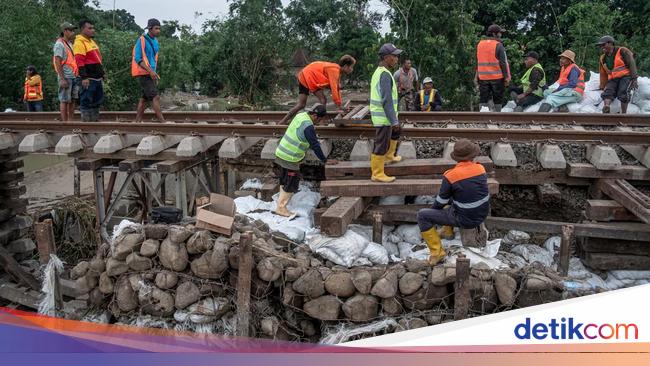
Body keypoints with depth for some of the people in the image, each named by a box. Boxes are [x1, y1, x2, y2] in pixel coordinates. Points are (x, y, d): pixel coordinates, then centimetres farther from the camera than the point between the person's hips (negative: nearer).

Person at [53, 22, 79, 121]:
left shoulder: (70, 44, 18)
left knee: (72, 100, 9)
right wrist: (62, 79, -20)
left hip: (74, 77, 8)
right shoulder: (59, 44, -8)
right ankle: (64, 122, -2)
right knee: (64, 101, -5)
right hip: (66, 77, -8)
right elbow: (57, 62, -14)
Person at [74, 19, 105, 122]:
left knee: (97, 102, 14)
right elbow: (79, 61, -18)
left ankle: (95, 121, 22)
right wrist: (84, 77, -24)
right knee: (86, 102, -5)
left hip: (97, 78, 10)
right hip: (88, 79, -9)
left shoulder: (91, 41, 19)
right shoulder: (79, 42, -11)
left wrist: (102, 73, 26)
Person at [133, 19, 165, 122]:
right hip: (143, 73, -8)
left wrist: (154, 73, 17)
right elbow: (138, 59, -17)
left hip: (150, 74, 8)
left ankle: (137, 121, 16)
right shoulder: (142, 40, -11)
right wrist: (150, 71, -25)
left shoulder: (155, 41, 13)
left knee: (144, 98, 10)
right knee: (155, 97, -15)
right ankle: (162, 121, -18)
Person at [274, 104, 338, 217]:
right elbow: (315, 146, -18)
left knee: (285, 181, 18)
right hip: (289, 158, -9)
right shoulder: (308, 126, -23)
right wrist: (325, 161, -8)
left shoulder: (301, 115, 4)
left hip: (281, 153, 9)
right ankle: (281, 208, 8)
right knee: (291, 183, 1)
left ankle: (281, 205, 27)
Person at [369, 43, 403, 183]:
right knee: (381, 146, 0)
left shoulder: (378, 72, 10)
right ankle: (377, 174, 9)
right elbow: (387, 100, -26)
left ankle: (389, 156, 45)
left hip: (379, 115, 10)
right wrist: (394, 121, -24)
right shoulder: (385, 74, -22)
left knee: (395, 134, 30)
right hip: (384, 118, -10)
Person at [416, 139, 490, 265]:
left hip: (465, 220, -6)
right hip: (482, 214, 6)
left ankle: (437, 251, -3)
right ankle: (448, 231, 36)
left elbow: (441, 201, -10)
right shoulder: (481, 169, -6)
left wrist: (433, 208, 14)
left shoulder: (450, 176, -22)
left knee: (422, 215, -3)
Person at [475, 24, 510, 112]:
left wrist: (477, 76, 16)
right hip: (497, 77, -4)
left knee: (483, 98, 6)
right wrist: (506, 77, -7)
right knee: (498, 99, 7)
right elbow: (503, 63, -12)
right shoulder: (498, 45, -10)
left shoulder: (480, 44, 8)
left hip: (483, 77, 4)